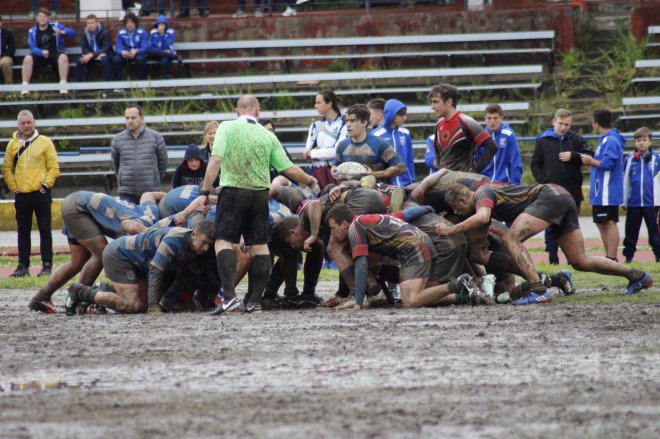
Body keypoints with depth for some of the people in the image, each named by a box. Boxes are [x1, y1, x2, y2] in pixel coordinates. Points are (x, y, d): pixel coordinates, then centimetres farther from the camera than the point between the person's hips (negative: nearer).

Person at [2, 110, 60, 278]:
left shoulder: (45, 142, -1)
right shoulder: (13, 144, 8)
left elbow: (54, 167, -1)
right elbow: (6, 168, 11)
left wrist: (46, 184, -10)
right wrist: (13, 187, 0)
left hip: (41, 194, -3)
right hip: (21, 195, 3)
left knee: (45, 231, 0)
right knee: (23, 232, 7)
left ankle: (47, 265, 3)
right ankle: (23, 266, 11)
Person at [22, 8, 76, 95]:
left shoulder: (55, 26, 1)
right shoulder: (32, 31, 4)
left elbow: (72, 33, -5)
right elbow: (33, 48, -5)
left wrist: (62, 32, -28)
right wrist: (42, 52, -28)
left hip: (56, 54, -1)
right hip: (40, 55, 1)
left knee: (63, 57, -35)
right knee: (28, 58, -28)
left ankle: (63, 84, -34)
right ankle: (25, 85, -28)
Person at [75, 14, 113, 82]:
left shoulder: (104, 32, -13)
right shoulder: (85, 33, -2)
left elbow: (106, 48, -20)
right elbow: (84, 49, -5)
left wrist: (92, 55, -32)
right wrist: (95, 55, -25)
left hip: (103, 54, -3)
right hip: (91, 55, 3)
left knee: (104, 60, -37)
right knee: (80, 61, -26)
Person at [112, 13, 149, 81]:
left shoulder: (142, 32, -9)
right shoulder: (121, 33, -2)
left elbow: (145, 47, -14)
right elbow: (118, 47, -6)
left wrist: (136, 51, -36)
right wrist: (122, 52, -32)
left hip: (138, 53, -2)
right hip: (125, 54, 2)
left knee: (140, 59, -38)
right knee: (115, 59, -29)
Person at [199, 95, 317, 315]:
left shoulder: (227, 128, -2)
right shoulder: (268, 136, 7)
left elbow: (216, 159, -13)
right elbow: (289, 169, 6)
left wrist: (205, 191, -9)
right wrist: (310, 181, 23)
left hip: (233, 190, -3)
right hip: (260, 193, 3)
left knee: (224, 241, -1)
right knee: (259, 244, 10)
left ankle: (229, 295, -17)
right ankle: (255, 299, 11)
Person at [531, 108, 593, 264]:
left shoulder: (576, 139, 5)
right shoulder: (542, 140, 4)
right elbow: (535, 165, 5)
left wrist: (573, 156, -15)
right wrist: (543, 181, -7)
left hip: (572, 191, 0)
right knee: (551, 226, 0)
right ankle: (553, 257, 4)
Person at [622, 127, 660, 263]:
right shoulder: (629, 159, 2)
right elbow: (625, 181, 9)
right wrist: (624, 201, 10)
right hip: (633, 203, 2)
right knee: (631, 231, 8)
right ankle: (628, 255, 16)